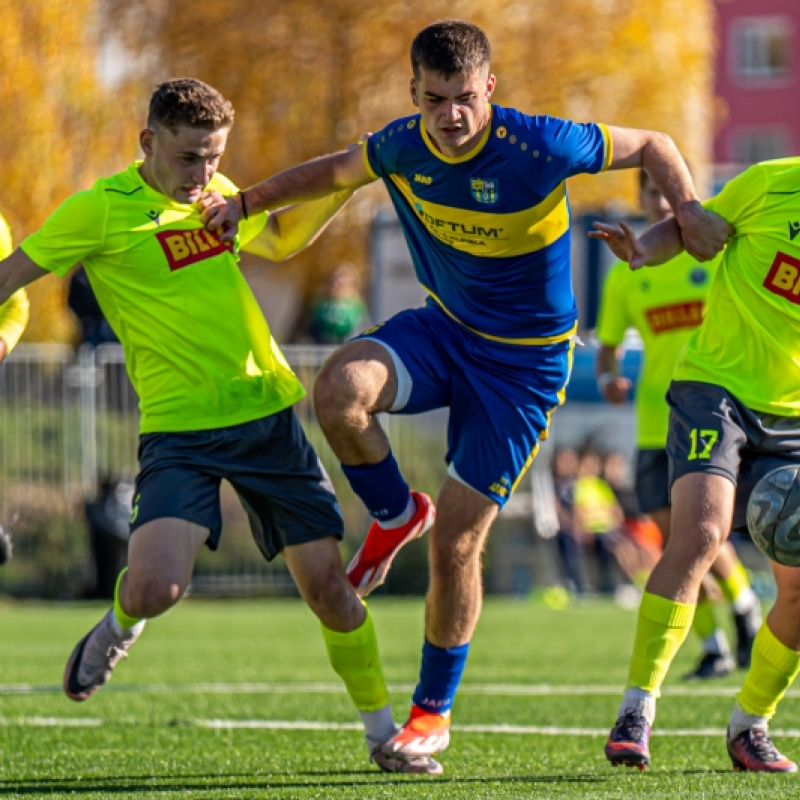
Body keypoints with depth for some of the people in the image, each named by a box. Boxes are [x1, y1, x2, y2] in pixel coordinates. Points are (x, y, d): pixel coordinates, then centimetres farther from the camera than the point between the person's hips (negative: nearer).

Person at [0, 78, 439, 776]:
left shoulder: (216, 193, 11)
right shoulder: (100, 209, -8)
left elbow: (280, 240, 31)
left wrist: (342, 186, 19)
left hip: (268, 411, 5)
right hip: (179, 429, -5)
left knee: (326, 582, 1)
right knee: (153, 589, -23)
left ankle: (383, 732, 19)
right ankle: (121, 625, 15)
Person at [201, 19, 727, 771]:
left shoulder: (539, 148, -23)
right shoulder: (403, 146, -9)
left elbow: (651, 145, -9)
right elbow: (338, 169, 15)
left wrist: (687, 211, -25)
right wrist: (245, 202, 10)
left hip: (524, 360, -4)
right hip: (443, 326, 4)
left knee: (455, 540, -4)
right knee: (338, 389, -29)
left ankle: (434, 709, 18)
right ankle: (395, 514, 3)